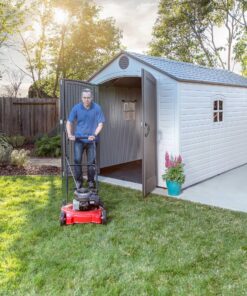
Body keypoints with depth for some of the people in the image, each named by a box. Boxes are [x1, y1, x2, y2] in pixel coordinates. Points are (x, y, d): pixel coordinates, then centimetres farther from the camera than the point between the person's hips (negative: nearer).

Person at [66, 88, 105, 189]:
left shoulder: (97, 108, -6)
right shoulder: (76, 108, -3)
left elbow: (100, 123, -5)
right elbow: (69, 122, 2)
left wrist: (94, 134, -17)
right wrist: (70, 134, -11)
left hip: (91, 139, 0)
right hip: (79, 139, 0)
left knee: (91, 162, 7)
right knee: (77, 160, -4)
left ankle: (91, 181, 23)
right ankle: (78, 180, 13)